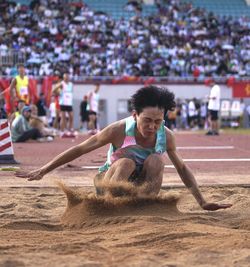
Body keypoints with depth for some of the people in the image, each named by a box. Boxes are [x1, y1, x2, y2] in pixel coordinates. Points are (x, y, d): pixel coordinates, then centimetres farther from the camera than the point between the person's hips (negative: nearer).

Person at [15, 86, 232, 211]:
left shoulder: (166, 136, -12)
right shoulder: (119, 130, -22)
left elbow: (182, 169, 5)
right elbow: (79, 149, -15)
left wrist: (202, 202, 4)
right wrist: (43, 171, -16)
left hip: (140, 186, 3)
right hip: (108, 185, -3)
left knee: (156, 160, -26)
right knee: (127, 163, -34)